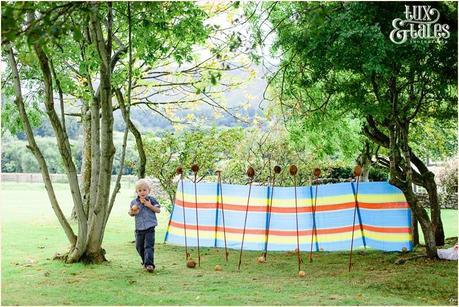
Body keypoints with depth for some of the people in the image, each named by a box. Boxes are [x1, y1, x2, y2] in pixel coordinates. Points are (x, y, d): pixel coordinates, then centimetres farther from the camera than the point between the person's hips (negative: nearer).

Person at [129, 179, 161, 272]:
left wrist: (150, 206, -16)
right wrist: (132, 212, -9)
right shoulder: (134, 202, 5)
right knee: (139, 247, 13)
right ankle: (145, 262, 33)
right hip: (139, 228, 4)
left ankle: (149, 264, -17)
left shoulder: (151, 200, -1)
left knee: (149, 246, -13)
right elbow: (130, 212, 15)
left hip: (150, 228, -4)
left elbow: (158, 210, -2)